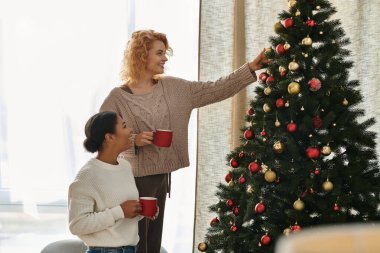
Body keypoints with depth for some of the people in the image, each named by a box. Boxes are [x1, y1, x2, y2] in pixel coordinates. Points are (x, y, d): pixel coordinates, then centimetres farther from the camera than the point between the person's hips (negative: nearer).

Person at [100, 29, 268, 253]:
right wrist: (133, 140, -22)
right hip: (134, 178, -6)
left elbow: (215, 90, 4)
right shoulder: (119, 97, -10)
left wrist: (252, 68, -2)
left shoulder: (173, 88, 6)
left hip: (161, 176, 6)